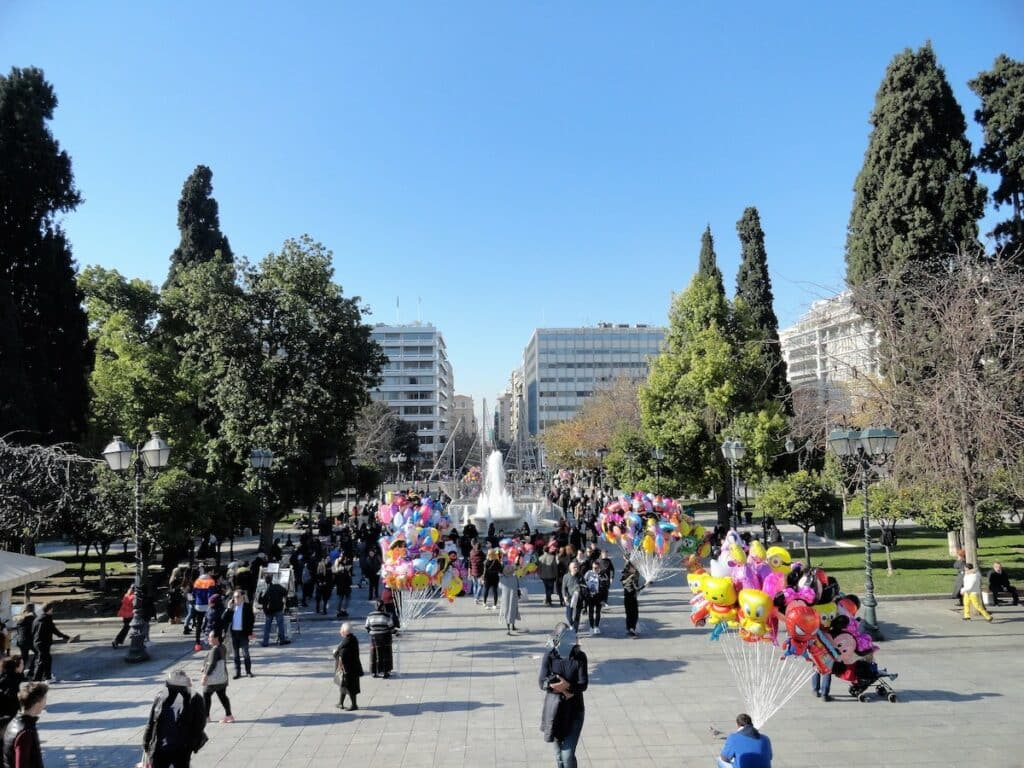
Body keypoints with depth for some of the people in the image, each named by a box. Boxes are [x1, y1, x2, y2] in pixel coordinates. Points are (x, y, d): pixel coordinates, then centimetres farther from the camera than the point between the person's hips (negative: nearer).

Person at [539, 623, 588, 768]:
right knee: (559, 753, 15)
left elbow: (583, 685, -12)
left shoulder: (580, 657, -8)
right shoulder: (549, 657, -8)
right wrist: (565, 690, -22)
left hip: (574, 711, -1)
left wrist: (567, 686, -29)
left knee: (568, 755, -8)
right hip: (554, 711, 1)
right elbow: (543, 683, -13)